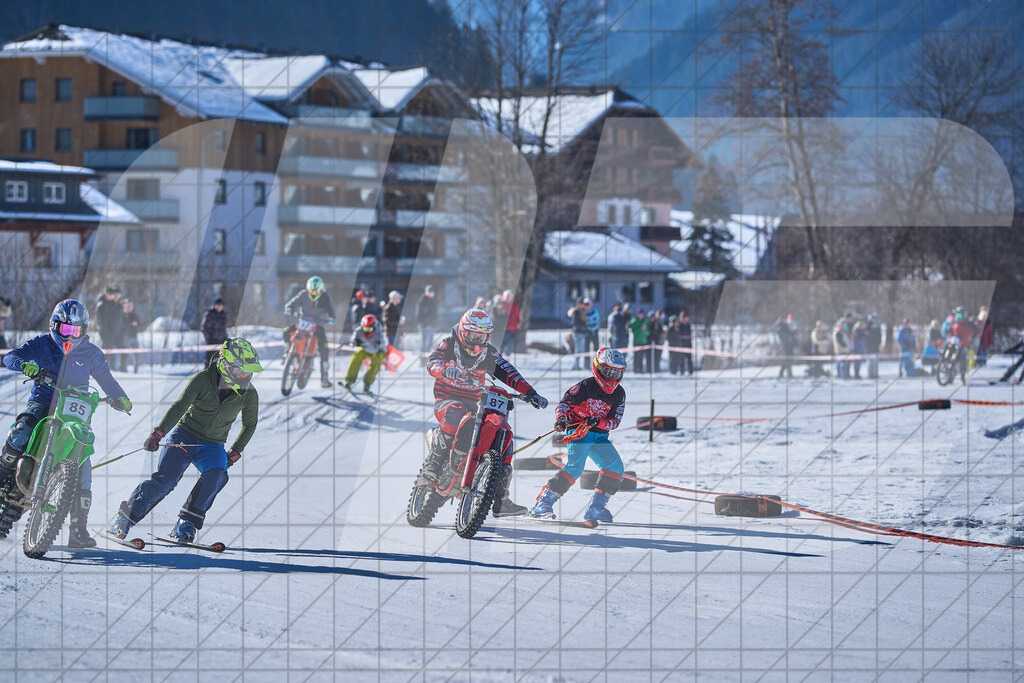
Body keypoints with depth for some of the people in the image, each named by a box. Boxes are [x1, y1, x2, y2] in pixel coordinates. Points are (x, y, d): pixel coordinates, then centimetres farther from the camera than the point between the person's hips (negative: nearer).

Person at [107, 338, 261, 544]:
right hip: (185, 435, -2)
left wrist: (235, 453, 6)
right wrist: (158, 433, -35)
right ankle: (123, 520, -3)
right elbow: (179, 406, -23)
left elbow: (249, 425, 12)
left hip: (212, 446, 2)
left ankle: (186, 525, -21)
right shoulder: (202, 380, -15)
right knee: (165, 479, -18)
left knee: (216, 474, -29)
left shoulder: (249, 395, -6)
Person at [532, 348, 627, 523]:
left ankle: (596, 508, -6)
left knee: (615, 466, -12)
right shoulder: (586, 386, -7)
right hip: (578, 431, -6)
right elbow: (565, 403, -7)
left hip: (600, 436, 6)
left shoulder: (619, 394, 8)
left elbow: (615, 421, 4)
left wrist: (598, 422, -16)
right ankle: (543, 504, -25)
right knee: (575, 466, -26)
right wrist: (561, 419, -28)